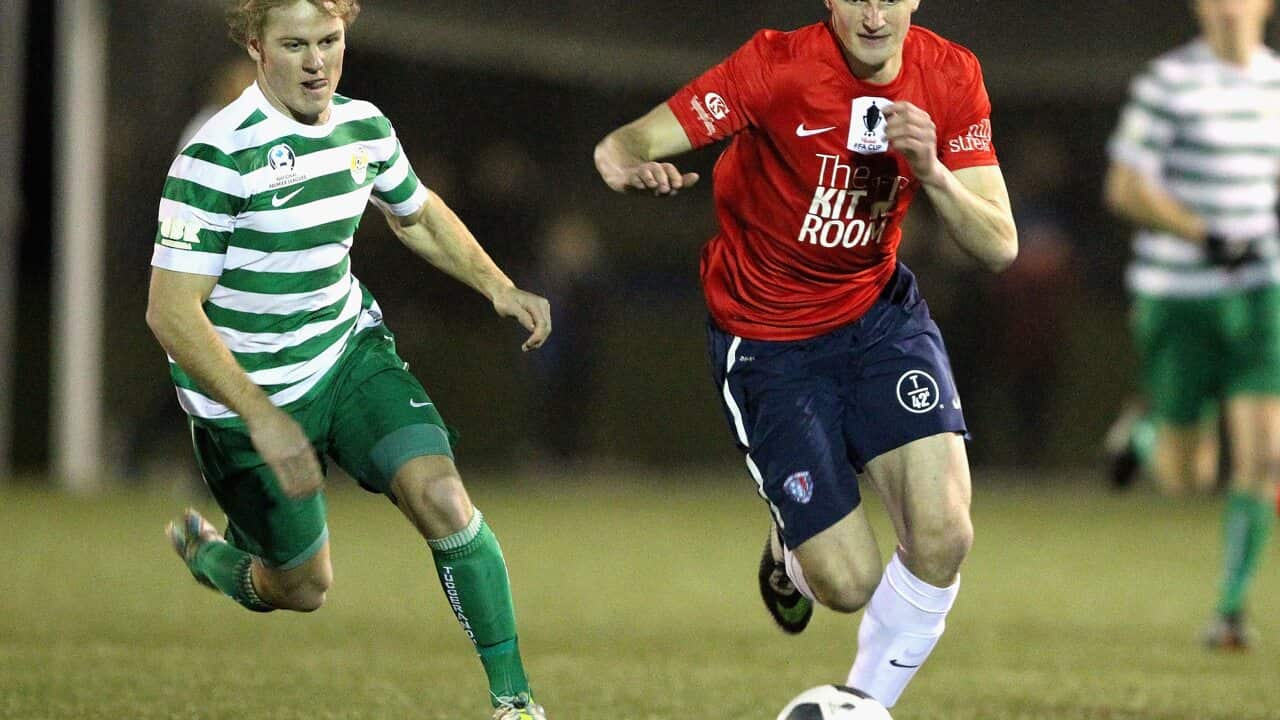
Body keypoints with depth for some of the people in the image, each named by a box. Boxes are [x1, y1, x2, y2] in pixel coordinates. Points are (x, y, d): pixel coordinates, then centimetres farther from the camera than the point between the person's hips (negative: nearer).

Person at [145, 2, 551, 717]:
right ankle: (203, 552, 43)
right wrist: (262, 417, -35)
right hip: (251, 392, -5)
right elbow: (171, 311, -27)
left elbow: (417, 213, 19)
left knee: (442, 497, -19)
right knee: (304, 588, 8)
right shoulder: (218, 156, -25)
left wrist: (499, 287, 4)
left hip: (350, 350, 5)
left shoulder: (364, 127, -4)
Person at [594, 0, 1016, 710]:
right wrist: (633, 165, -49)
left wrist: (931, 172, -27)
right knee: (848, 583, -8)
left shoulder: (950, 77, -9)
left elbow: (999, 246, -9)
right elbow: (623, 146, -24)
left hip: (879, 314, 3)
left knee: (943, 534, -18)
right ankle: (789, 551, 31)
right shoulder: (778, 66, -21)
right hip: (767, 344, -3)